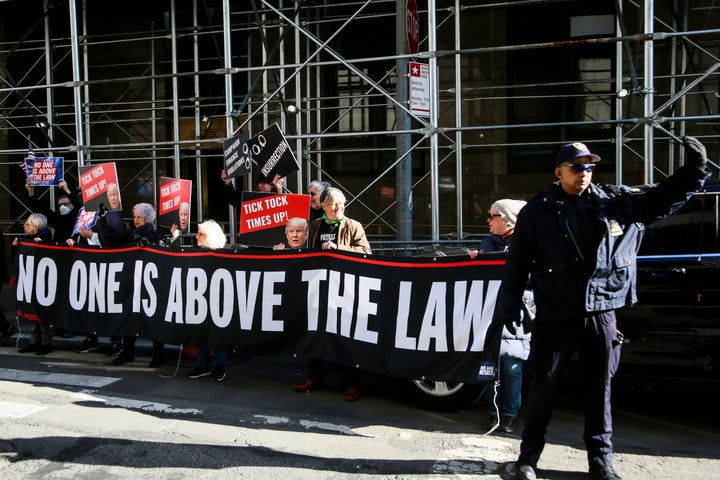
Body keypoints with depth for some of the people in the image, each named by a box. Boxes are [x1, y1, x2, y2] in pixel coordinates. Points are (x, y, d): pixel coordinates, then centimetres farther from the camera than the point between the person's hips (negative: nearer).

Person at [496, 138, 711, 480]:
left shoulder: (617, 203, 6)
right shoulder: (537, 212, -1)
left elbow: (664, 199, 16)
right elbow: (517, 265, 1)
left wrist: (694, 169, 0)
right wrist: (508, 309, 0)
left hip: (602, 314, 2)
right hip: (555, 317, -2)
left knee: (600, 388, 11)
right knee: (543, 384, 6)